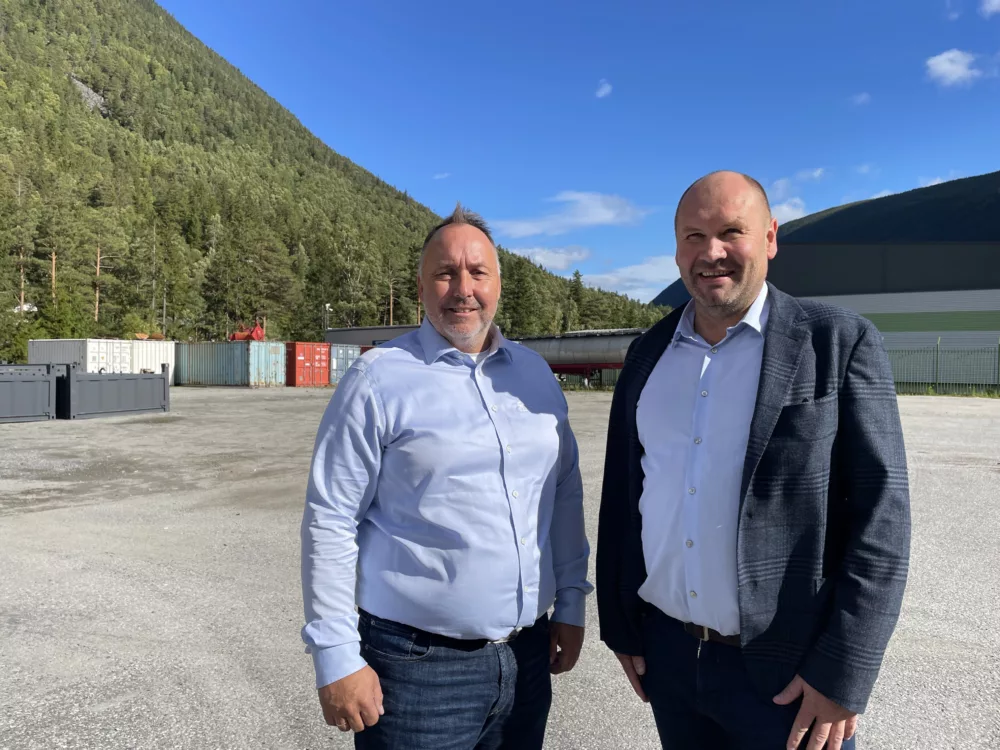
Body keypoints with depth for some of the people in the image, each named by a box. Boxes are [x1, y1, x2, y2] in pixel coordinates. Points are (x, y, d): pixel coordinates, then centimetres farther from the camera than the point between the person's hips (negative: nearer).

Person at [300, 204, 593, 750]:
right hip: (417, 664, -4)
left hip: (528, 655, 5)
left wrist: (571, 603, 9)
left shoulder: (534, 373, 5)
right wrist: (336, 658, -11)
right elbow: (330, 523, -10)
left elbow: (565, 492, 10)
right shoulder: (378, 380, -10)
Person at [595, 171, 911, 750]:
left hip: (790, 676, -3)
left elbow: (880, 514, -11)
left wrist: (842, 674, -13)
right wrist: (619, 625, 8)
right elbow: (622, 492, 7)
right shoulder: (648, 353, 3)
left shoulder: (841, 342, -8)